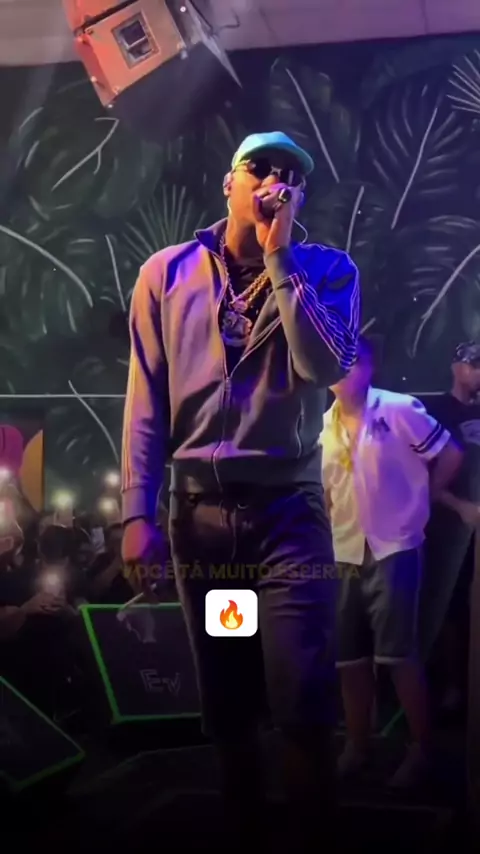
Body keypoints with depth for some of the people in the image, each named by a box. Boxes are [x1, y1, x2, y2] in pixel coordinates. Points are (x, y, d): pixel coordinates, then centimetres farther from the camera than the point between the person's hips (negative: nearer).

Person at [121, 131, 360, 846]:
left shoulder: (327, 271, 3)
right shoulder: (168, 274, 4)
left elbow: (325, 368, -15)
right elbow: (146, 402, 2)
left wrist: (279, 259, -13)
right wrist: (137, 513, -4)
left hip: (290, 509, -1)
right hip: (199, 511, 2)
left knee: (302, 700, -7)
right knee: (225, 700, 11)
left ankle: (313, 827, 13)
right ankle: (241, 820, 29)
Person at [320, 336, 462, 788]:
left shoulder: (400, 410, -9)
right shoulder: (324, 425, 7)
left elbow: (450, 455, -3)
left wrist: (420, 499, 1)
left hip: (393, 549, -5)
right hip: (345, 554, 5)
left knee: (398, 654, -4)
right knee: (349, 657, 10)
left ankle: (421, 748, 12)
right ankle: (356, 746, 24)